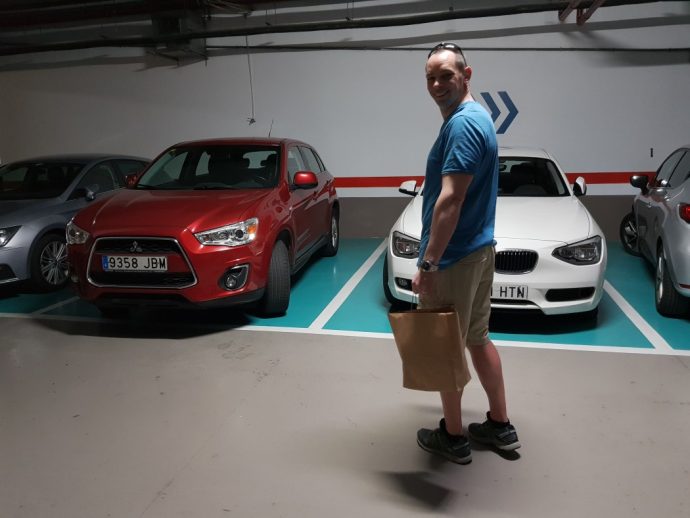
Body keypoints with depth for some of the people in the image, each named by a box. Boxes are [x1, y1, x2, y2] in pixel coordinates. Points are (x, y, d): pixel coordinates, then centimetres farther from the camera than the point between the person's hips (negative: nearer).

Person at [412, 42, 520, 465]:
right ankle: (500, 426, 30)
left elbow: (449, 200, -26)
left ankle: (453, 437, 20)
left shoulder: (462, 124, -19)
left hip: (454, 257, -10)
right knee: (477, 339, 18)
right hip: (479, 248, 10)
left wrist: (427, 264, -25)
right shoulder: (478, 118, 14)